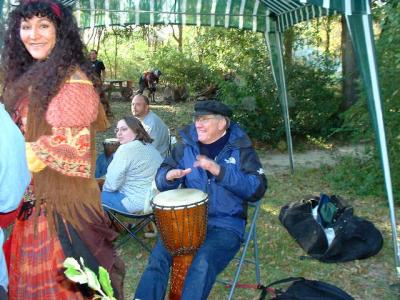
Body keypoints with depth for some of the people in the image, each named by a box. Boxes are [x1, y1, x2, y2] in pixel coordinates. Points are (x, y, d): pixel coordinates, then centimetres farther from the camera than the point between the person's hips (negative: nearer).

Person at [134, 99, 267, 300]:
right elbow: (161, 180, 10)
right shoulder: (186, 145, 7)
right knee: (158, 256, -20)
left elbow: (257, 189, -13)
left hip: (225, 225, -3)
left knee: (203, 264, -29)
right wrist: (169, 176, -15)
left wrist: (219, 171, -24)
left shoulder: (240, 149, -2)